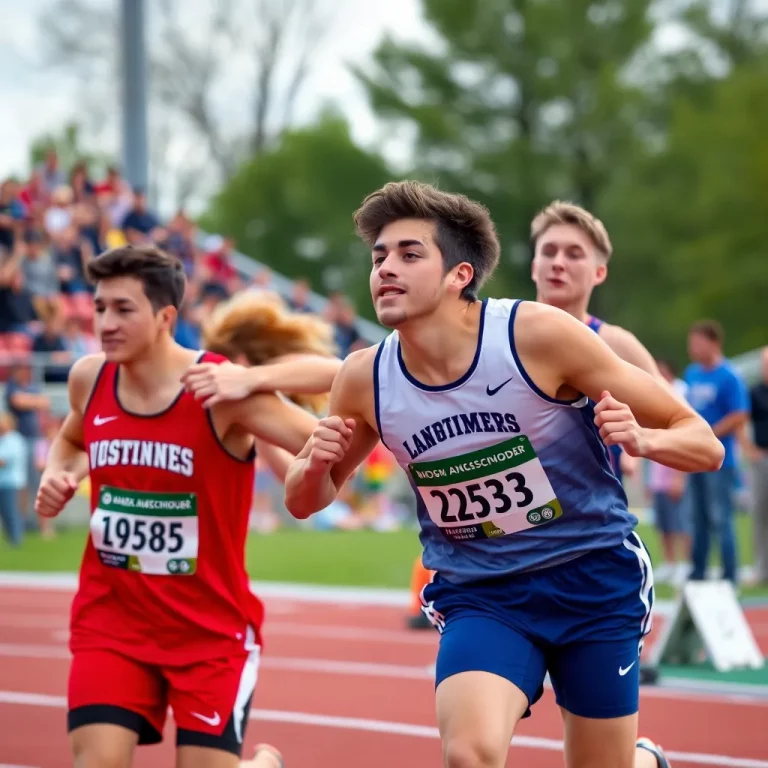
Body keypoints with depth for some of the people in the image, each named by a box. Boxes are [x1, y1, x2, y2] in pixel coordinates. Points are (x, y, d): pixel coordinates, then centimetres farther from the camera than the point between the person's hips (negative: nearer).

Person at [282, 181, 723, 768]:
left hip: (595, 580, -1)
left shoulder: (538, 334, -17)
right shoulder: (365, 379, -8)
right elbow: (303, 501, 10)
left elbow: (704, 446, -11)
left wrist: (640, 439, -34)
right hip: (479, 596, 1)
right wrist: (317, 464, -14)